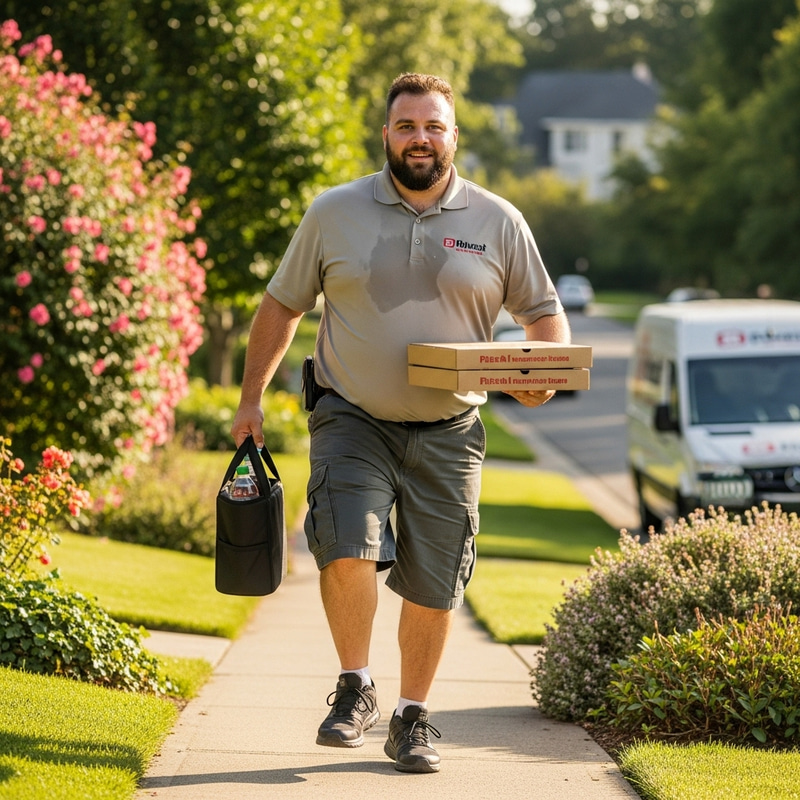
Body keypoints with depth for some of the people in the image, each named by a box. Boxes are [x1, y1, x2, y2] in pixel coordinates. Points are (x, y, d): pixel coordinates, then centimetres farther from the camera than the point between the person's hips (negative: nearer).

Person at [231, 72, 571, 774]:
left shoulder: (497, 222, 3)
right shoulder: (334, 213, 2)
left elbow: (544, 313, 11)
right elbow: (281, 306, 11)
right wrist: (251, 397, 8)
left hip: (447, 434, 1)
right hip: (353, 421, -1)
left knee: (433, 583, 3)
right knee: (348, 548, -21)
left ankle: (412, 718, 21)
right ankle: (354, 689, 0)